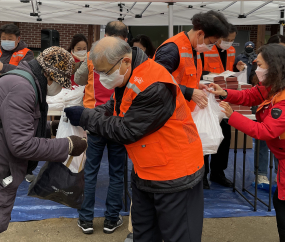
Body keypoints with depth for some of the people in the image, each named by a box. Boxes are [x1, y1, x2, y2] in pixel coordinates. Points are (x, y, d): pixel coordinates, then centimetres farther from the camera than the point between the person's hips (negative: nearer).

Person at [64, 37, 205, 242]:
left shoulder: (154, 87, -28)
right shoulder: (126, 78, 3)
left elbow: (125, 130, -24)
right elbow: (111, 110, 10)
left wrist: (86, 117, -16)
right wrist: (84, 115, -7)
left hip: (174, 175, -9)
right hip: (145, 172, 9)